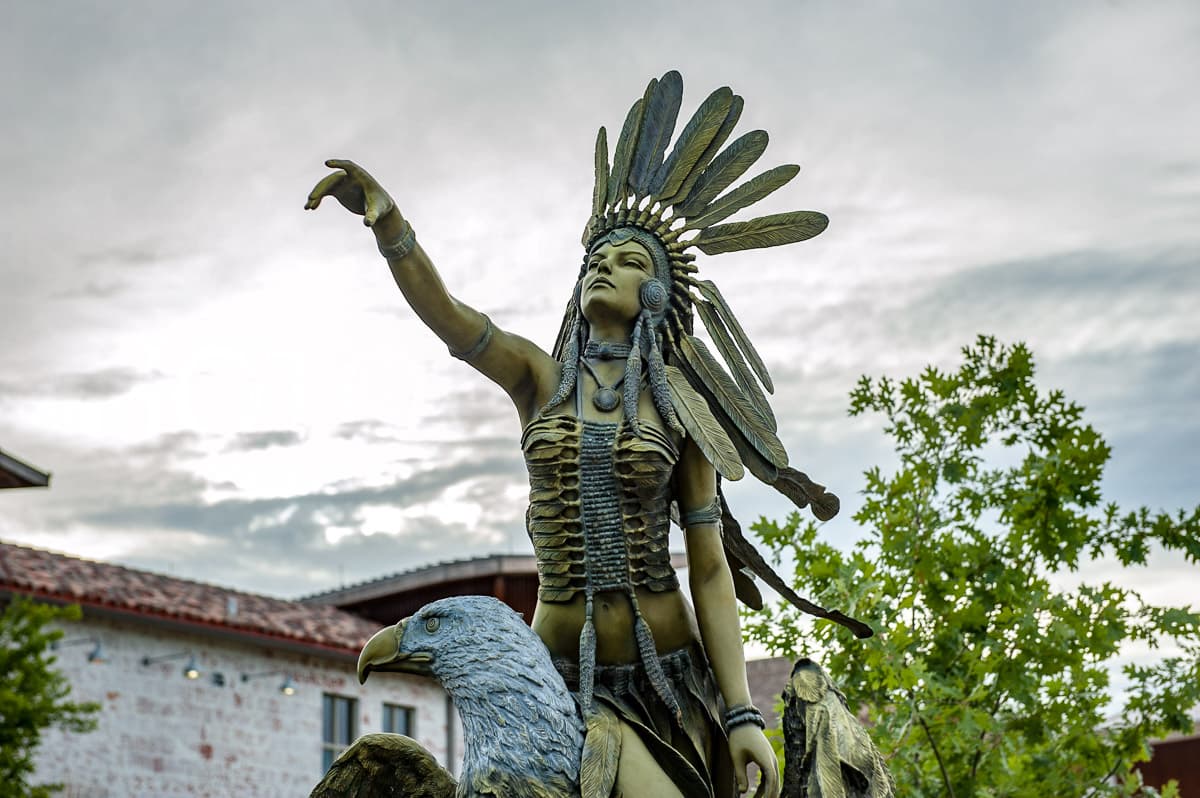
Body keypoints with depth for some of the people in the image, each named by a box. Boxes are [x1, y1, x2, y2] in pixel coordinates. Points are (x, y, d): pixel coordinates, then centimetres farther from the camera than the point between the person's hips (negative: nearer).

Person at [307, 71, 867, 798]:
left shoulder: (681, 408, 2)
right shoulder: (540, 377, 5)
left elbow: (711, 567, -2)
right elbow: (441, 311, -13)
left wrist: (742, 713, -9)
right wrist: (387, 218, -32)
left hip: (668, 677, 1)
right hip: (566, 676, -1)